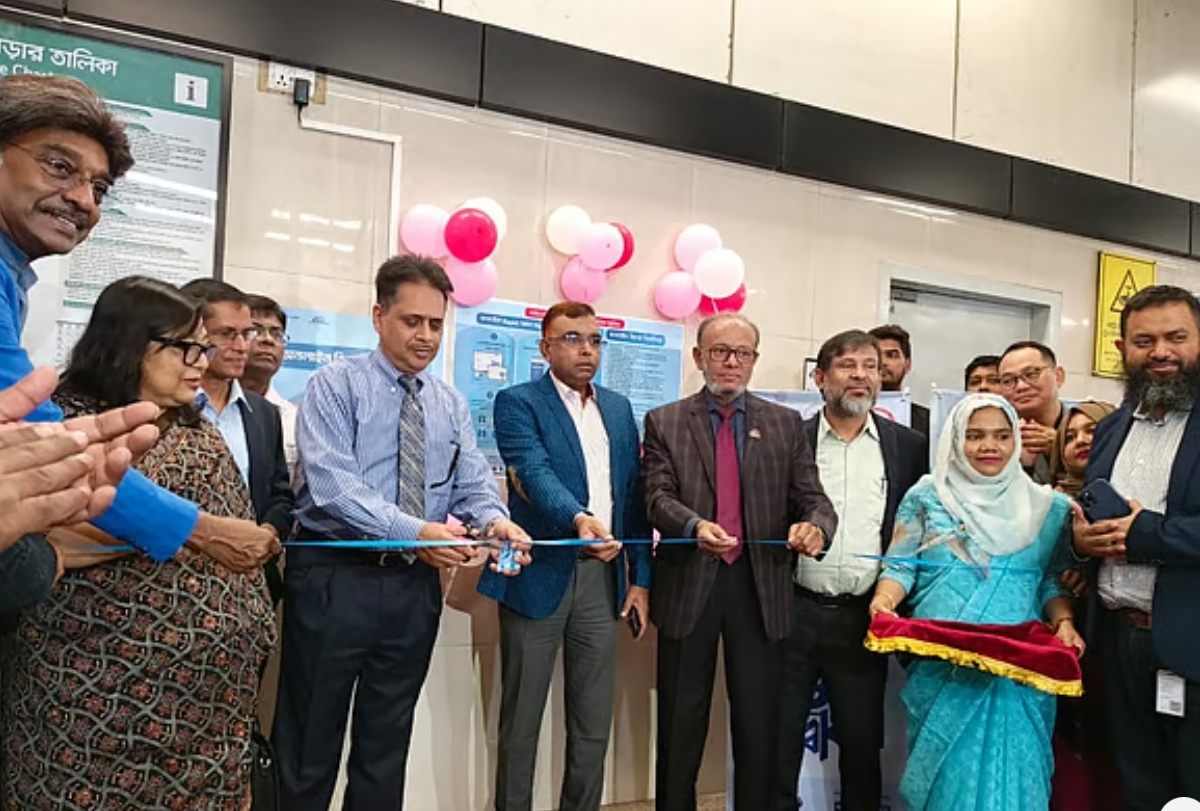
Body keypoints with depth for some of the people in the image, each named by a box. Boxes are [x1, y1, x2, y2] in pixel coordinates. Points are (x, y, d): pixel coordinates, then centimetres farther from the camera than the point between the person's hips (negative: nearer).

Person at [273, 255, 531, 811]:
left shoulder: (451, 405, 10)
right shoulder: (336, 385, -5)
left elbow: (474, 484, 3)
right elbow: (332, 483, -19)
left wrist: (494, 520, -21)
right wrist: (413, 530, -31)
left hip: (415, 585, 5)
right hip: (334, 578, -4)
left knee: (387, 743, 16)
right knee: (310, 741, 7)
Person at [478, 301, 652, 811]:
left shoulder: (619, 408, 13)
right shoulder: (518, 403, -3)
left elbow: (634, 495, 13)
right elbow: (535, 473, -20)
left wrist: (641, 577, 8)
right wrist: (579, 518, -39)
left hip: (602, 579, 5)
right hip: (540, 575, -4)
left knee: (594, 724, 12)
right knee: (521, 721, 8)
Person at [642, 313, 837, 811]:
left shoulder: (787, 424, 8)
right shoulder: (664, 422, 4)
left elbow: (811, 497, 1)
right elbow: (658, 496, -7)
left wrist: (815, 526, -23)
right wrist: (695, 525, -29)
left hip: (759, 585, 1)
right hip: (689, 584, -1)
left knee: (758, 723, 8)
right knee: (681, 724, 11)